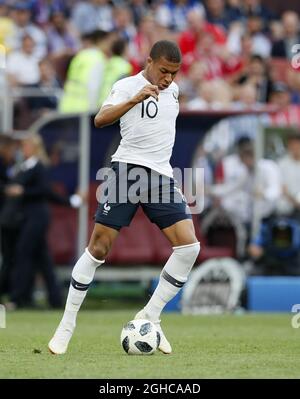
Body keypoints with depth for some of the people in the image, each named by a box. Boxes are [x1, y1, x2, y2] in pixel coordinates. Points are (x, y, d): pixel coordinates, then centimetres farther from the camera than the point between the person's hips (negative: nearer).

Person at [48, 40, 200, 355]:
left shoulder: (173, 90, 15)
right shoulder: (127, 86, -5)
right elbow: (100, 119, -23)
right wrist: (136, 99, -36)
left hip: (161, 174, 6)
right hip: (128, 169, -5)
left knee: (189, 246, -11)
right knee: (98, 248, -6)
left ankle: (150, 317, 0)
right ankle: (66, 326, 3)